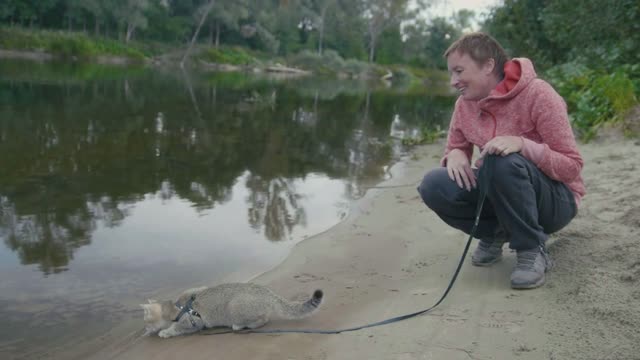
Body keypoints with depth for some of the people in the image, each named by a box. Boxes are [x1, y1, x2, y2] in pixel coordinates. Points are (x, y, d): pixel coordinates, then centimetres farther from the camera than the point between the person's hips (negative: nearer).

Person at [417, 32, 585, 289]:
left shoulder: (537, 94, -19)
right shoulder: (464, 104, -2)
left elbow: (572, 166, -19)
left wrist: (522, 144, -36)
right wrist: (455, 156, -20)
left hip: (556, 200, -5)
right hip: (499, 195, 5)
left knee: (505, 162, -37)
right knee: (434, 185, -20)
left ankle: (532, 250, -16)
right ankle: (494, 235, 3)